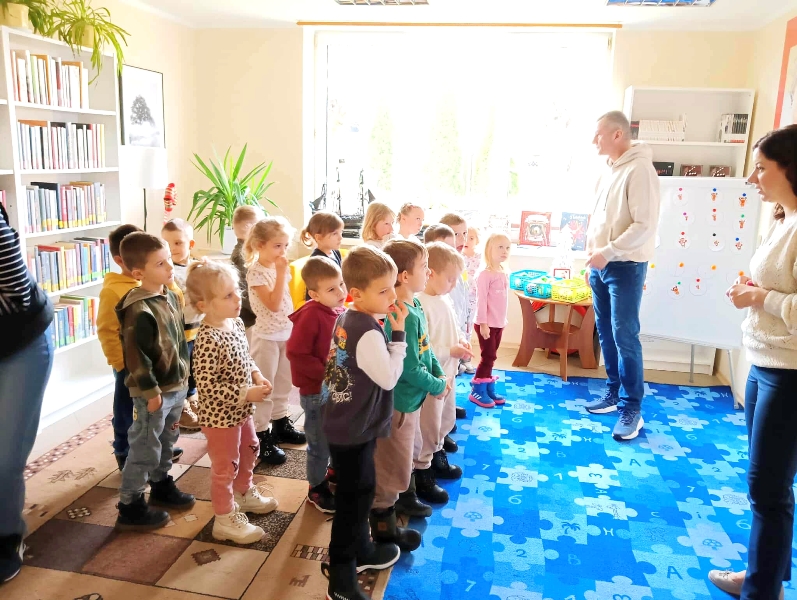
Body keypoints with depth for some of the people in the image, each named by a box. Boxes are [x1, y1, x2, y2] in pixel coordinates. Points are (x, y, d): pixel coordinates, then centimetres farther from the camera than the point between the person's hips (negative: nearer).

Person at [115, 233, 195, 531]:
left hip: (176, 386, 9)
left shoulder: (170, 296, 4)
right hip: (154, 392, -9)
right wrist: (150, 392, -19)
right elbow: (135, 356, -23)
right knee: (145, 449, 4)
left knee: (166, 442, 23)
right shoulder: (139, 310, -24)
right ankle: (130, 507, 18)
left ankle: (161, 486, 42)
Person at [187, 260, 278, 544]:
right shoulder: (208, 339, -30)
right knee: (225, 466, 9)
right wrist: (245, 394, -26)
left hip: (241, 411, 9)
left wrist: (257, 376, -5)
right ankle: (225, 520, 29)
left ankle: (244, 493, 52)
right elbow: (206, 385, -29)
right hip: (220, 416, -9)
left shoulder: (236, 323, -2)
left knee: (249, 451, 27)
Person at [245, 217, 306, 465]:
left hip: (287, 333, 8)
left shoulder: (279, 267, 6)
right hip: (267, 336, -8)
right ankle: (261, 436, 10)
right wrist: (281, 273, -26)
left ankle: (280, 424, 34)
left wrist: (296, 327, 13)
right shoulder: (256, 273, -17)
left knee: (282, 383, 19)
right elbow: (274, 304, -26)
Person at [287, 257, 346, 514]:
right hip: (316, 392, -7)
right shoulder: (310, 315, -22)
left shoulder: (340, 312, 1)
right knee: (320, 444, 8)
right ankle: (317, 489, 29)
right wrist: (325, 372, -22)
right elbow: (296, 353, -25)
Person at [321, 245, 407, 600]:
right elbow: (389, 378, -20)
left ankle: (361, 551, 43)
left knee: (359, 493, 24)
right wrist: (398, 335, -19)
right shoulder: (369, 333, -28)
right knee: (353, 500, 4)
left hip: (343, 423, 10)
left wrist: (387, 333, 1)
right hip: (354, 431, -10)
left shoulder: (346, 319, 2)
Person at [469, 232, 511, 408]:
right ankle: (477, 391, 9)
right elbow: (482, 300, -17)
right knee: (488, 357, -2)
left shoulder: (504, 273, 9)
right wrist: (483, 323, -19)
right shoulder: (485, 274, -15)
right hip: (487, 324, -7)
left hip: (499, 323, 7)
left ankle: (489, 389, 23)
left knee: (491, 357, 14)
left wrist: (503, 320, 14)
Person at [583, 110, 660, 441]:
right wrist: (591, 258, 14)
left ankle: (632, 409, 2)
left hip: (625, 267, -8)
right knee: (605, 333, 12)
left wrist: (608, 252, -20)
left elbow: (645, 225, -19)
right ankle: (613, 392, 25)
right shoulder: (609, 172, 13)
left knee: (624, 336, -6)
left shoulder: (639, 170, -13)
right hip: (601, 266, 8)